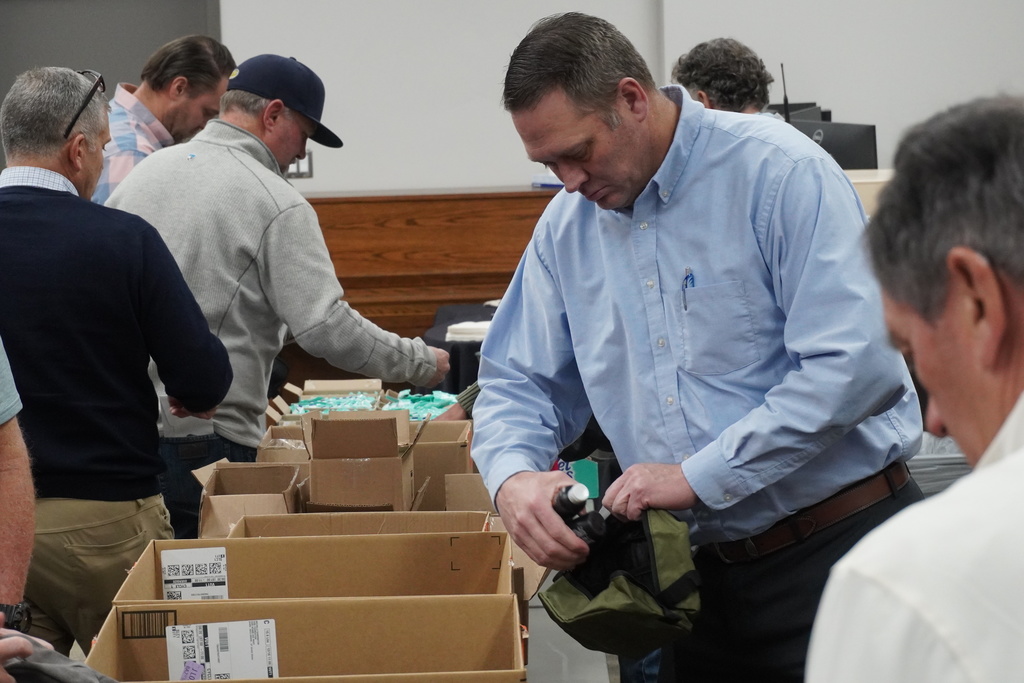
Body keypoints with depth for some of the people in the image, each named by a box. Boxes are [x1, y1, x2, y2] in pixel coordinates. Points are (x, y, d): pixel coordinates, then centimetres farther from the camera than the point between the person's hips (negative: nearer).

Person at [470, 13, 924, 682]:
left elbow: (856, 363, -24)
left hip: (838, 550, -6)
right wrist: (513, 477, -10)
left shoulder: (781, 173, -14)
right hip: (701, 571, 6)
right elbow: (519, 382, 14)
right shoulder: (567, 227, 7)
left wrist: (699, 476, -23)